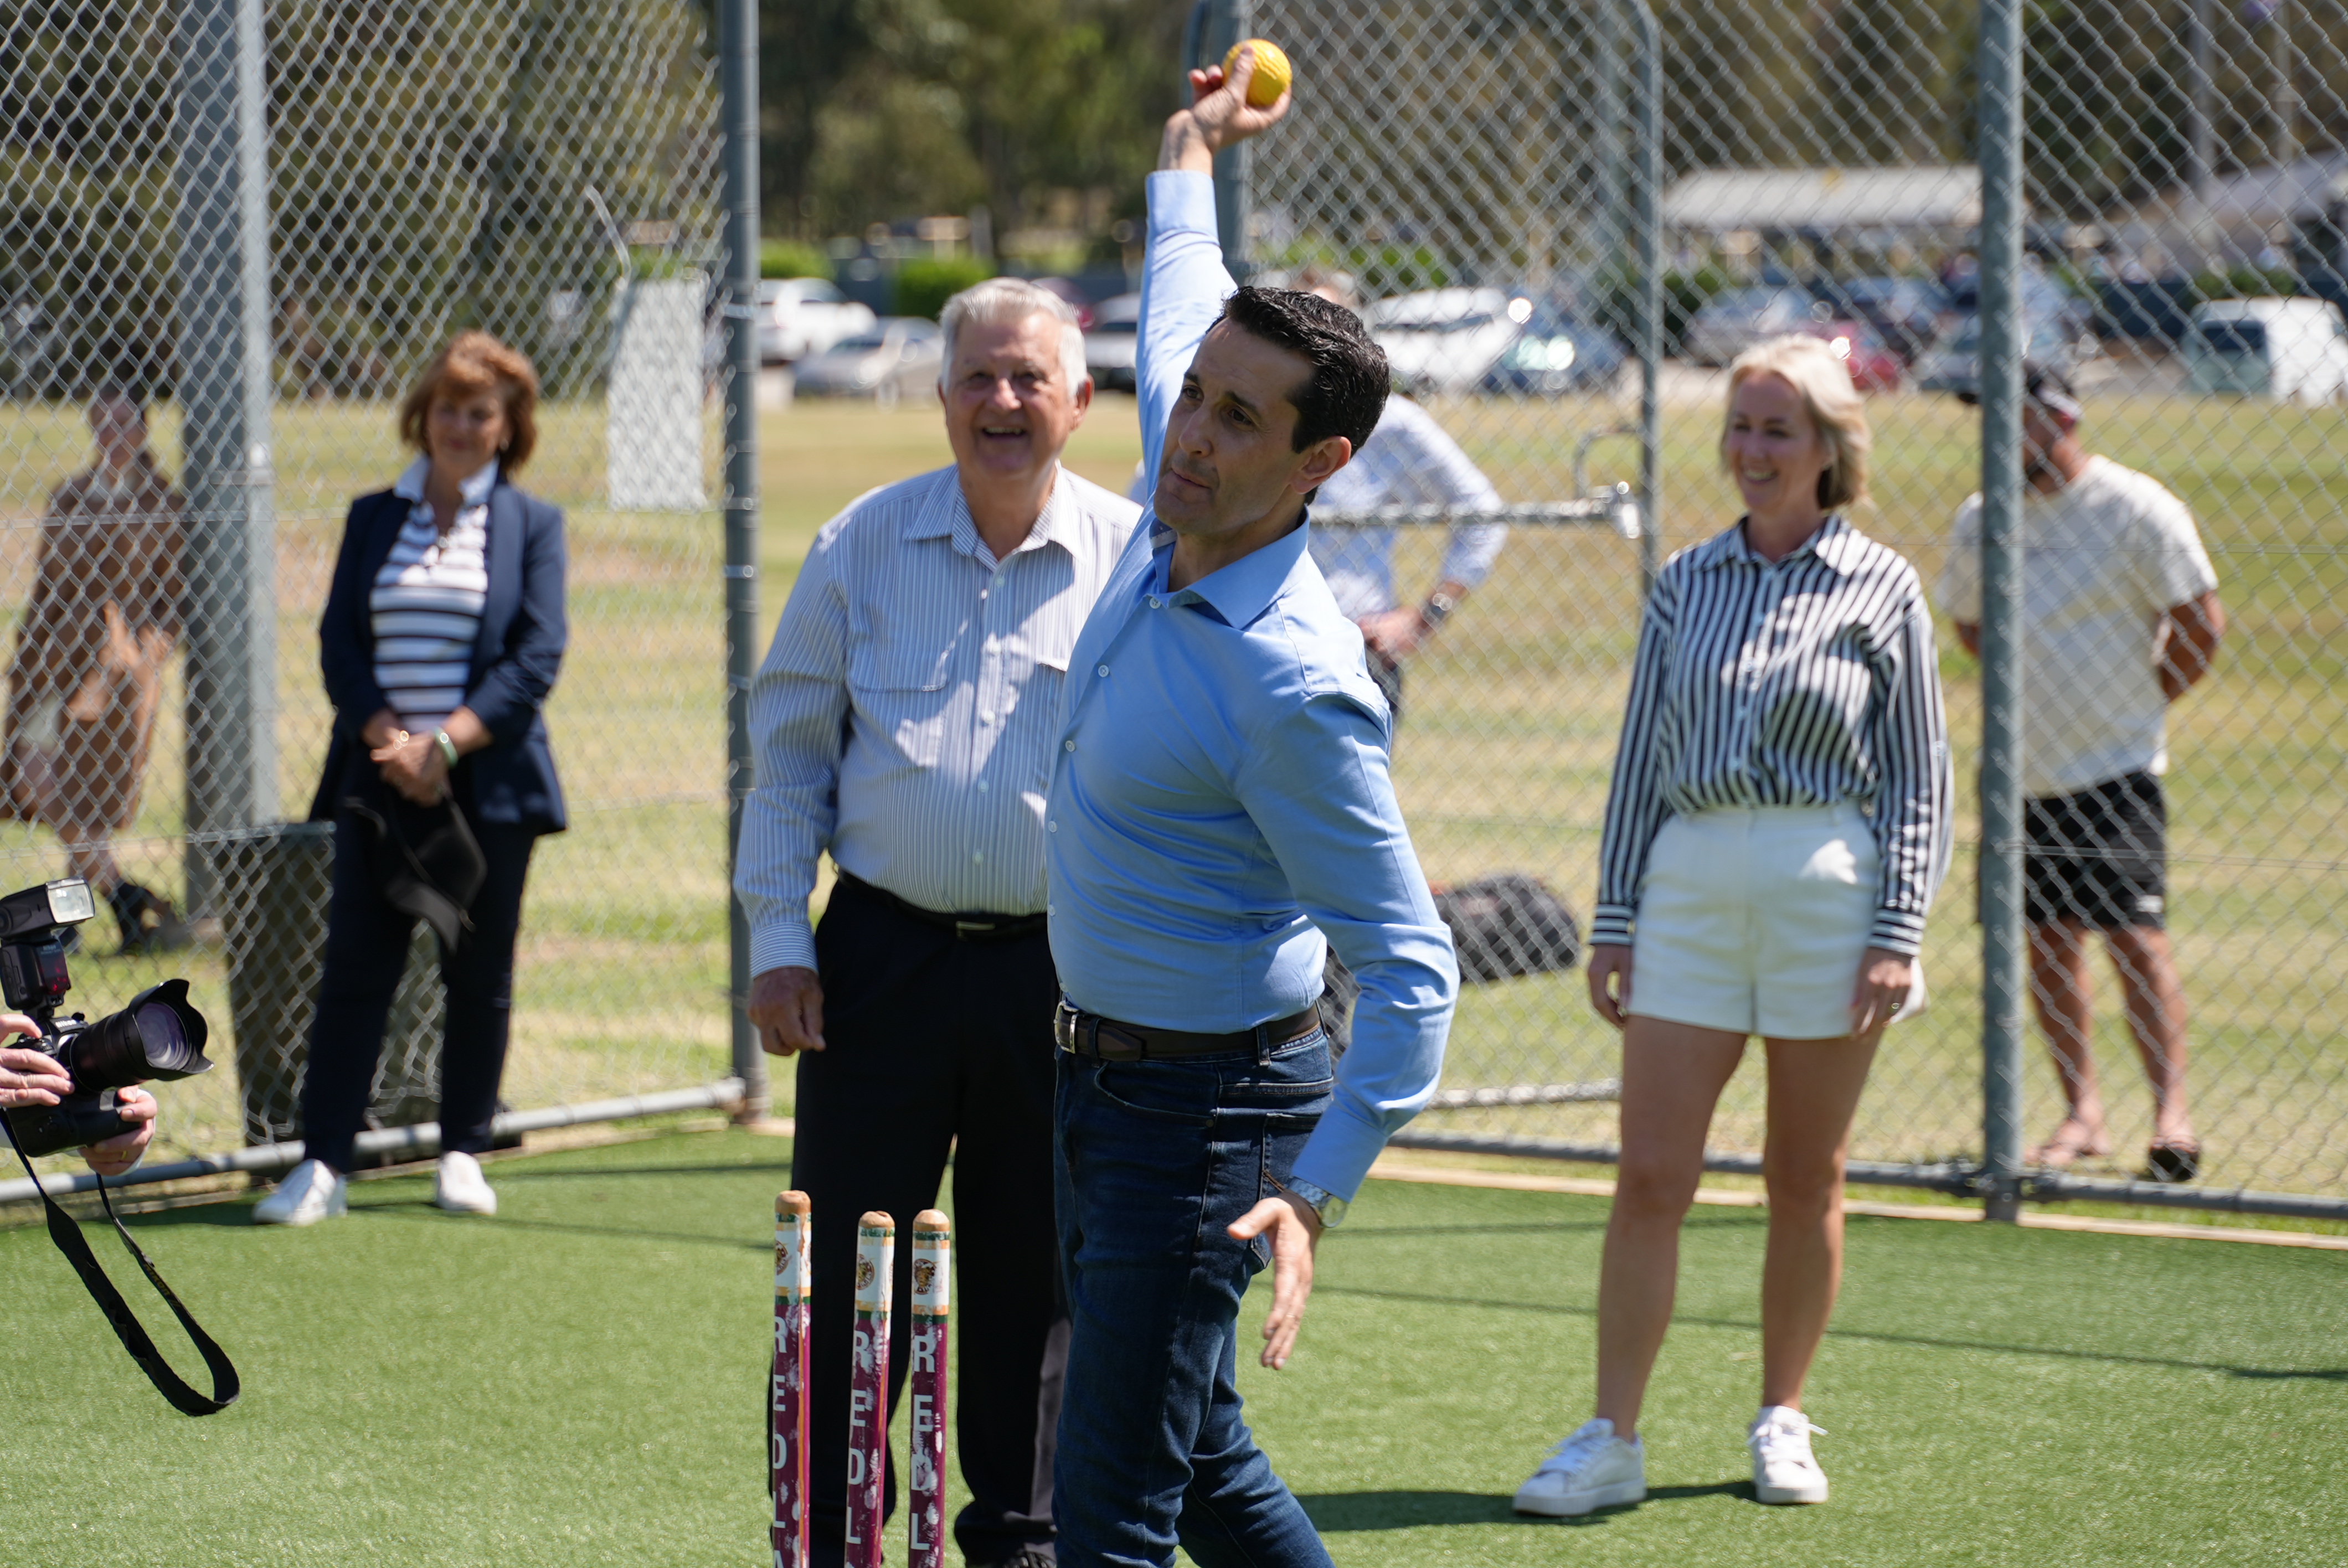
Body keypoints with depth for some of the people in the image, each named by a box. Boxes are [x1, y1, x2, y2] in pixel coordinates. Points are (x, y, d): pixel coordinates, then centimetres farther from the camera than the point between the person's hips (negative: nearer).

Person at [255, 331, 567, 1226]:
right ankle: (322, 1163, -5)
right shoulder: (373, 520, 12)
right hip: (381, 782, 1)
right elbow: (339, 642, 4)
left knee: (479, 976, 4)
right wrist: (387, 740, -12)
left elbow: (536, 657, -5)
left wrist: (446, 744, -15)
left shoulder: (531, 526, 5)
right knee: (355, 969, -4)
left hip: (486, 781, -1)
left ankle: (463, 1155, 16)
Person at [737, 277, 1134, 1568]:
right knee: (845, 1270, 1)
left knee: (1036, 1275, 6)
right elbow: (789, 753, 9)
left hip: (1064, 971, 0)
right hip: (883, 960, 0)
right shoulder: (860, 548, 4)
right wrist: (777, 940, 1)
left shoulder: (1132, 561, 2)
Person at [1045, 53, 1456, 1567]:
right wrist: (1190, 152, 35)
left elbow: (1413, 972, -25)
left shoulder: (1297, 687, -27)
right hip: (1102, 1075, 9)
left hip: (1206, 1106, -9)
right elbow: (1179, 321, 22)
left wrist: (1317, 1191, -32)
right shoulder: (1179, 522, -2)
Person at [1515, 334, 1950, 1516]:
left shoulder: (1881, 589, 1)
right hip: (1691, 883, 2)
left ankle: (1782, 1421, 20)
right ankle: (1612, 1441, -1)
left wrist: (1896, 933, -7)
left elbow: (1919, 776, 1)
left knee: (1805, 1183, 6)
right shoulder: (1685, 584, 9)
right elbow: (1639, 759, 12)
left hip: (1830, 888, -2)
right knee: (1650, 1176, -5)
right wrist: (1614, 918, 6)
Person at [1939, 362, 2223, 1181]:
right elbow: (1967, 618, 23)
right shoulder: (1982, 518, 8)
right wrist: (2029, 691, 12)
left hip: (2113, 768, -6)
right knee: (2046, 943, 6)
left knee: (2135, 936, -9)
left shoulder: (2135, 508, -9)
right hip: (2021, 772, 6)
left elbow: (2201, 621, -6)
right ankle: (2083, 1114, 13)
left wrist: (2141, 702, -1)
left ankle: (2172, 1111, -6)